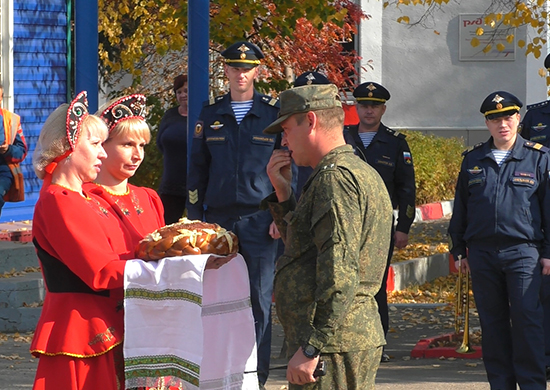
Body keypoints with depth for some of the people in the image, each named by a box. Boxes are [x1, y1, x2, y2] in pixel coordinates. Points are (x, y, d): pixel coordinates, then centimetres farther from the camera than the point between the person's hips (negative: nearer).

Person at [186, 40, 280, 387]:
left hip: (260, 220, -2)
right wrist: (195, 216, 7)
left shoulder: (274, 112, 3)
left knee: (259, 299, -1)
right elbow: (198, 169, 13)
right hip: (218, 217, 2)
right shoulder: (211, 114, 10)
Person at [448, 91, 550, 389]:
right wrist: (459, 250, 13)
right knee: (492, 322, 6)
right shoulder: (473, 160, 11)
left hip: (523, 252, -3)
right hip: (482, 252, 3)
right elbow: (460, 208, 17)